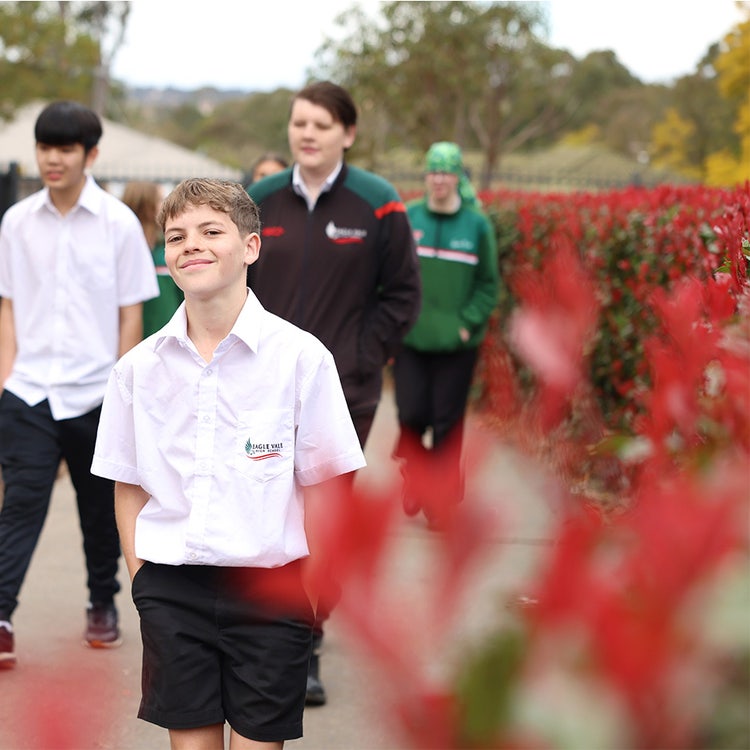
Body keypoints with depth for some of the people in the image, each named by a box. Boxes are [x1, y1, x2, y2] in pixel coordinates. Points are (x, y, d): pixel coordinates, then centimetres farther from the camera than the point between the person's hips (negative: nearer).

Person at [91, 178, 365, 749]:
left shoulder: (301, 355, -5)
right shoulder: (140, 366, 4)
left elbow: (324, 484, -2)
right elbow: (128, 485, 11)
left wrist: (318, 589, -5)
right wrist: (140, 574, 4)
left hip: (270, 590, -2)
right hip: (171, 589, 3)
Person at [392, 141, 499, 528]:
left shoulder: (477, 224, 0)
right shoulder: (407, 217, 2)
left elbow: (487, 284, 4)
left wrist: (467, 323, -7)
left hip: (456, 344, -1)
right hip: (410, 339, 1)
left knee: (447, 423, 4)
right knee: (411, 414, -3)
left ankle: (442, 500, 16)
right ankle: (414, 475, 25)